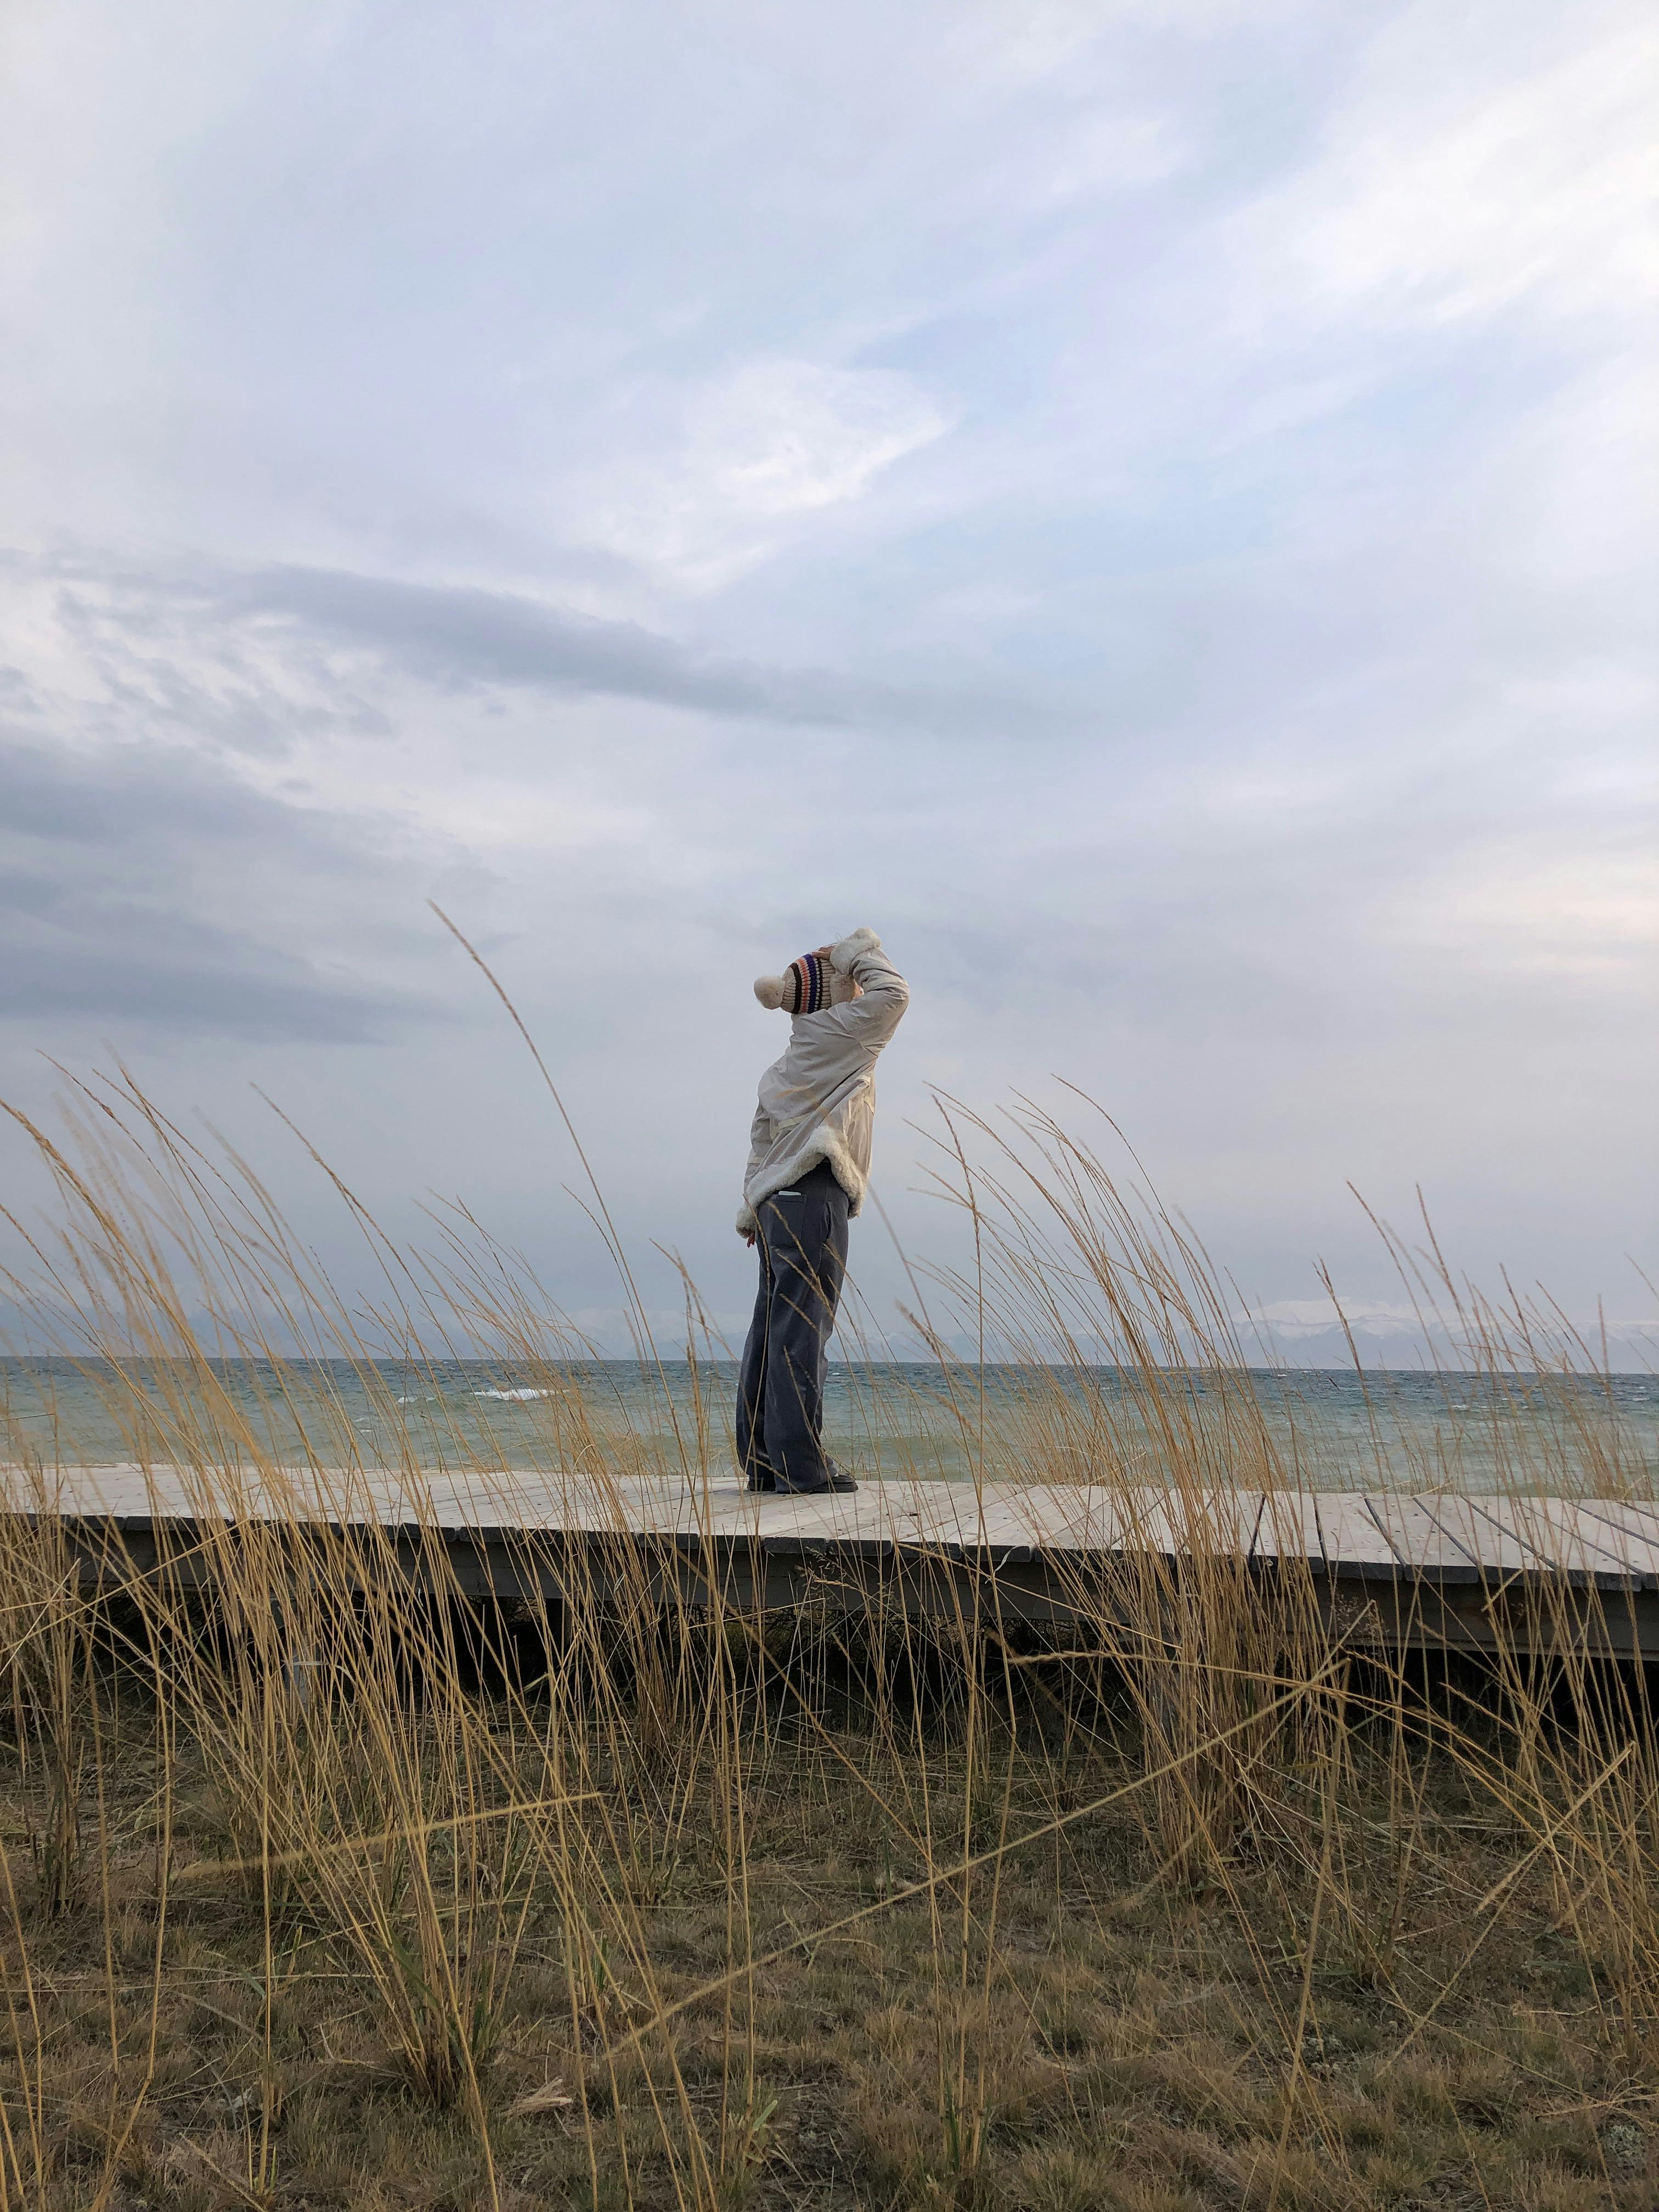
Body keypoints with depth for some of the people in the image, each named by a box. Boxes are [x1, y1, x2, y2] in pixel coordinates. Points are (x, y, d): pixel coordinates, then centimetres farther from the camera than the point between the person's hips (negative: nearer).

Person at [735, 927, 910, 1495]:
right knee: (802, 1329, -11)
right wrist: (860, 955, 8)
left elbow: (761, 1143, 21)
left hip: (778, 1200, 9)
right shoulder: (833, 1035, -2)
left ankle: (761, 1459, 11)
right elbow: (892, 995, -7)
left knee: (772, 1328, 8)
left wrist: (752, 1208, 22)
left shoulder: (785, 1068, 22)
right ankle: (800, 1465, -11)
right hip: (813, 1198, -9)